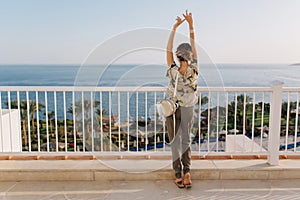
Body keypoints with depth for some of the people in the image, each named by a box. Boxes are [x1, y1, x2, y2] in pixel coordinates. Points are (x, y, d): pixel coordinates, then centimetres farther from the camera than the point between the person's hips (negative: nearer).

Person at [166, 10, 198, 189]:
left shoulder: (173, 71, -18)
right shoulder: (193, 71, -15)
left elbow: (169, 48, -12)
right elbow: (193, 44, -10)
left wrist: (175, 27, -10)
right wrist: (191, 24, -7)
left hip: (173, 109, -1)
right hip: (188, 110, 1)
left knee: (175, 142, 8)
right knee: (186, 140, 14)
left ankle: (179, 176, 12)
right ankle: (186, 172, 4)